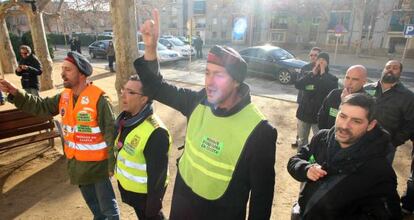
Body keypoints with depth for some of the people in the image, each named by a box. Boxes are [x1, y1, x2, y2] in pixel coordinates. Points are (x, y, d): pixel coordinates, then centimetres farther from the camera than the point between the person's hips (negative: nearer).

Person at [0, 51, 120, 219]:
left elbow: (111, 134, -22)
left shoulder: (99, 99, -23)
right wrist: (16, 93, -8)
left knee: (107, 206, 11)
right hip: (75, 162, 7)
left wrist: (112, 165, -19)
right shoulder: (64, 97, 2)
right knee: (92, 202, 28)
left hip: (97, 164, -7)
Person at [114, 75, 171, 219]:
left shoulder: (155, 133, -33)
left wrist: (153, 207, -18)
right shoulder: (126, 118, -5)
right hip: (126, 186, 8)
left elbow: (157, 175, -26)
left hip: (144, 193, -8)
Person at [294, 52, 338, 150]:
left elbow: (332, 90, -23)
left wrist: (323, 74, -19)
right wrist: (312, 73, -19)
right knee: (301, 141, 16)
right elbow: (297, 85, -16)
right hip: (304, 113, 2)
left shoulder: (332, 78, -2)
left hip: (320, 116, -2)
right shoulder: (309, 75, 2)